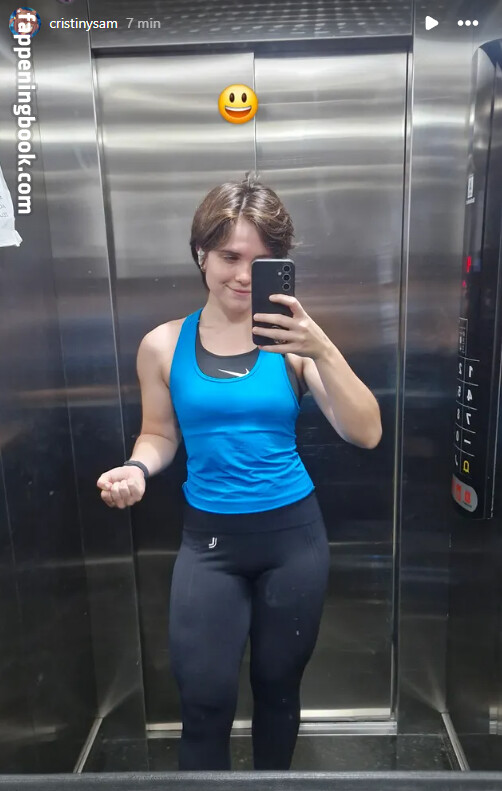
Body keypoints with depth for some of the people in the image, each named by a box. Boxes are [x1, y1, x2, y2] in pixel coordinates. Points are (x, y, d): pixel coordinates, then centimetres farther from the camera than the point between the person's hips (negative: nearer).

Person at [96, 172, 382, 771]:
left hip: (293, 534, 0)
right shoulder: (163, 344, -4)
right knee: (206, 698, 2)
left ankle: (273, 773, 48)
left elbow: (365, 433, -15)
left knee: (278, 684, 19)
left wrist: (322, 350, -28)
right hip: (210, 539, 0)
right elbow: (160, 434, 7)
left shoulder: (291, 340, -9)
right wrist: (137, 468, -14)